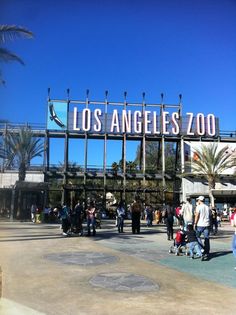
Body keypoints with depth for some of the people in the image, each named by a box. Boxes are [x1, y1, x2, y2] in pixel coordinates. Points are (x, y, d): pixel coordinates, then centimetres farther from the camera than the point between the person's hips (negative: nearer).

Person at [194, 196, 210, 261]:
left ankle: (202, 248, -5)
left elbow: (197, 216, -10)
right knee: (207, 239, 6)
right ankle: (207, 253, 8)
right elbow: (209, 216, 13)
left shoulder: (198, 207, -6)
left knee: (197, 236, 12)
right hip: (207, 225, 5)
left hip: (200, 225, -5)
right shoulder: (207, 207, 10)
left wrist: (195, 224, -5)